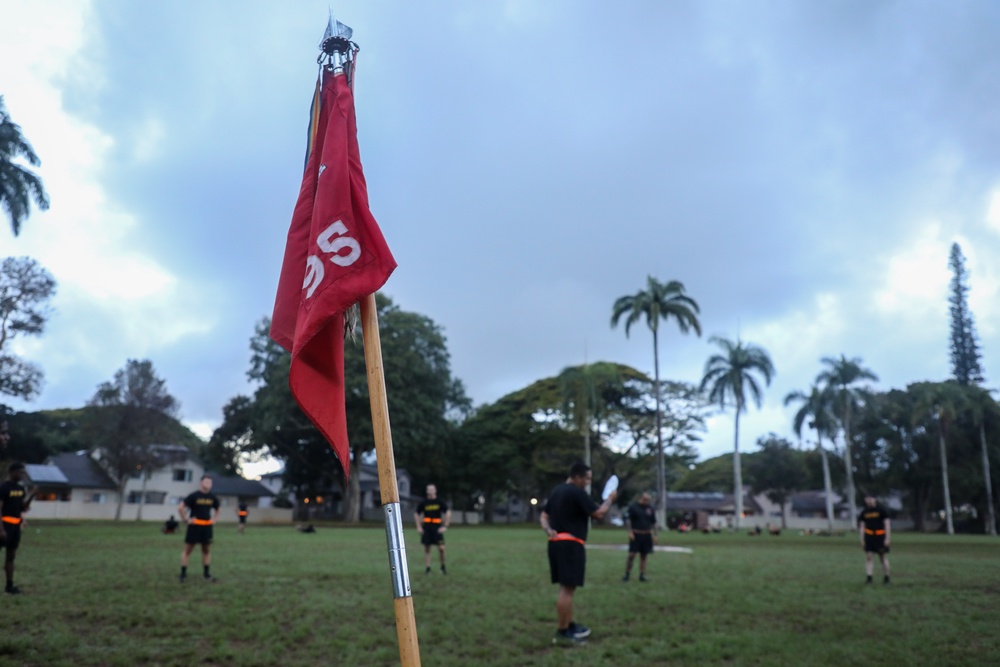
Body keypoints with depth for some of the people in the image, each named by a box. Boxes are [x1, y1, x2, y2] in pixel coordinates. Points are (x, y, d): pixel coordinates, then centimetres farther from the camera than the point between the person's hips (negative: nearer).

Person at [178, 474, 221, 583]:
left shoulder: (212, 497, 6)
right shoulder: (194, 496, -10)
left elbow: (217, 510, 23)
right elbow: (180, 507, -12)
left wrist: (214, 519, 10)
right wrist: (185, 520, -10)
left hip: (207, 526, 5)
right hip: (194, 526, -5)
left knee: (207, 550, 8)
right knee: (188, 549, 0)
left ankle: (207, 574, 16)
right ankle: (183, 574, 6)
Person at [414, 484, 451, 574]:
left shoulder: (440, 502, 2)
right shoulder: (423, 503, 6)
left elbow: (448, 513, 1)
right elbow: (416, 514, 14)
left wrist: (445, 526, -6)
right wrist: (419, 527, 6)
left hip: (437, 528, -2)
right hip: (426, 528, 2)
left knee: (441, 548, -8)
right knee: (427, 549, 3)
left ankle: (443, 567, 11)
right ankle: (427, 568, 10)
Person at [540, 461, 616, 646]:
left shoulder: (557, 491, 16)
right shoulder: (577, 493, -12)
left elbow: (544, 517, 16)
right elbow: (598, 513, -10)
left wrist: (549, 531, -1)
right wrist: (610, 499, 5)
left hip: (556, 543, 10)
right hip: (570, 544, -10)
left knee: (566, 587, 18)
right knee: (567, 588, -7)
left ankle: (570, 625, 28)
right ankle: (561, 633, -5)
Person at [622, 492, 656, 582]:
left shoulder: (651, 509, 9)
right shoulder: (633, 507, -3)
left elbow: (653, 523, 15)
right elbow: (628, 519, -4)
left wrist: (654, 535, 9)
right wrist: (630, 532, -11)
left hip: (646, 536, 4)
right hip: (635, 535, -4)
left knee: (643, 556, 7)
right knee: (632, 555, -7)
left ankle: (642, 576, 13)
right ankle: (627, 574, 1)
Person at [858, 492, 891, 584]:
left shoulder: (881, 510, -5)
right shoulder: (864, 512, 5)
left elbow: (887, 524, -6)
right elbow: (861, 526, 8)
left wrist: (887, 538, -12)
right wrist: (862, 540, 4)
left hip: (880, 536, -3)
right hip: (869, 536, 3)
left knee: (883, 557, 4)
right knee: (868, 557, -5)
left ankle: (886, 578, 15)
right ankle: (869, 578, -7)